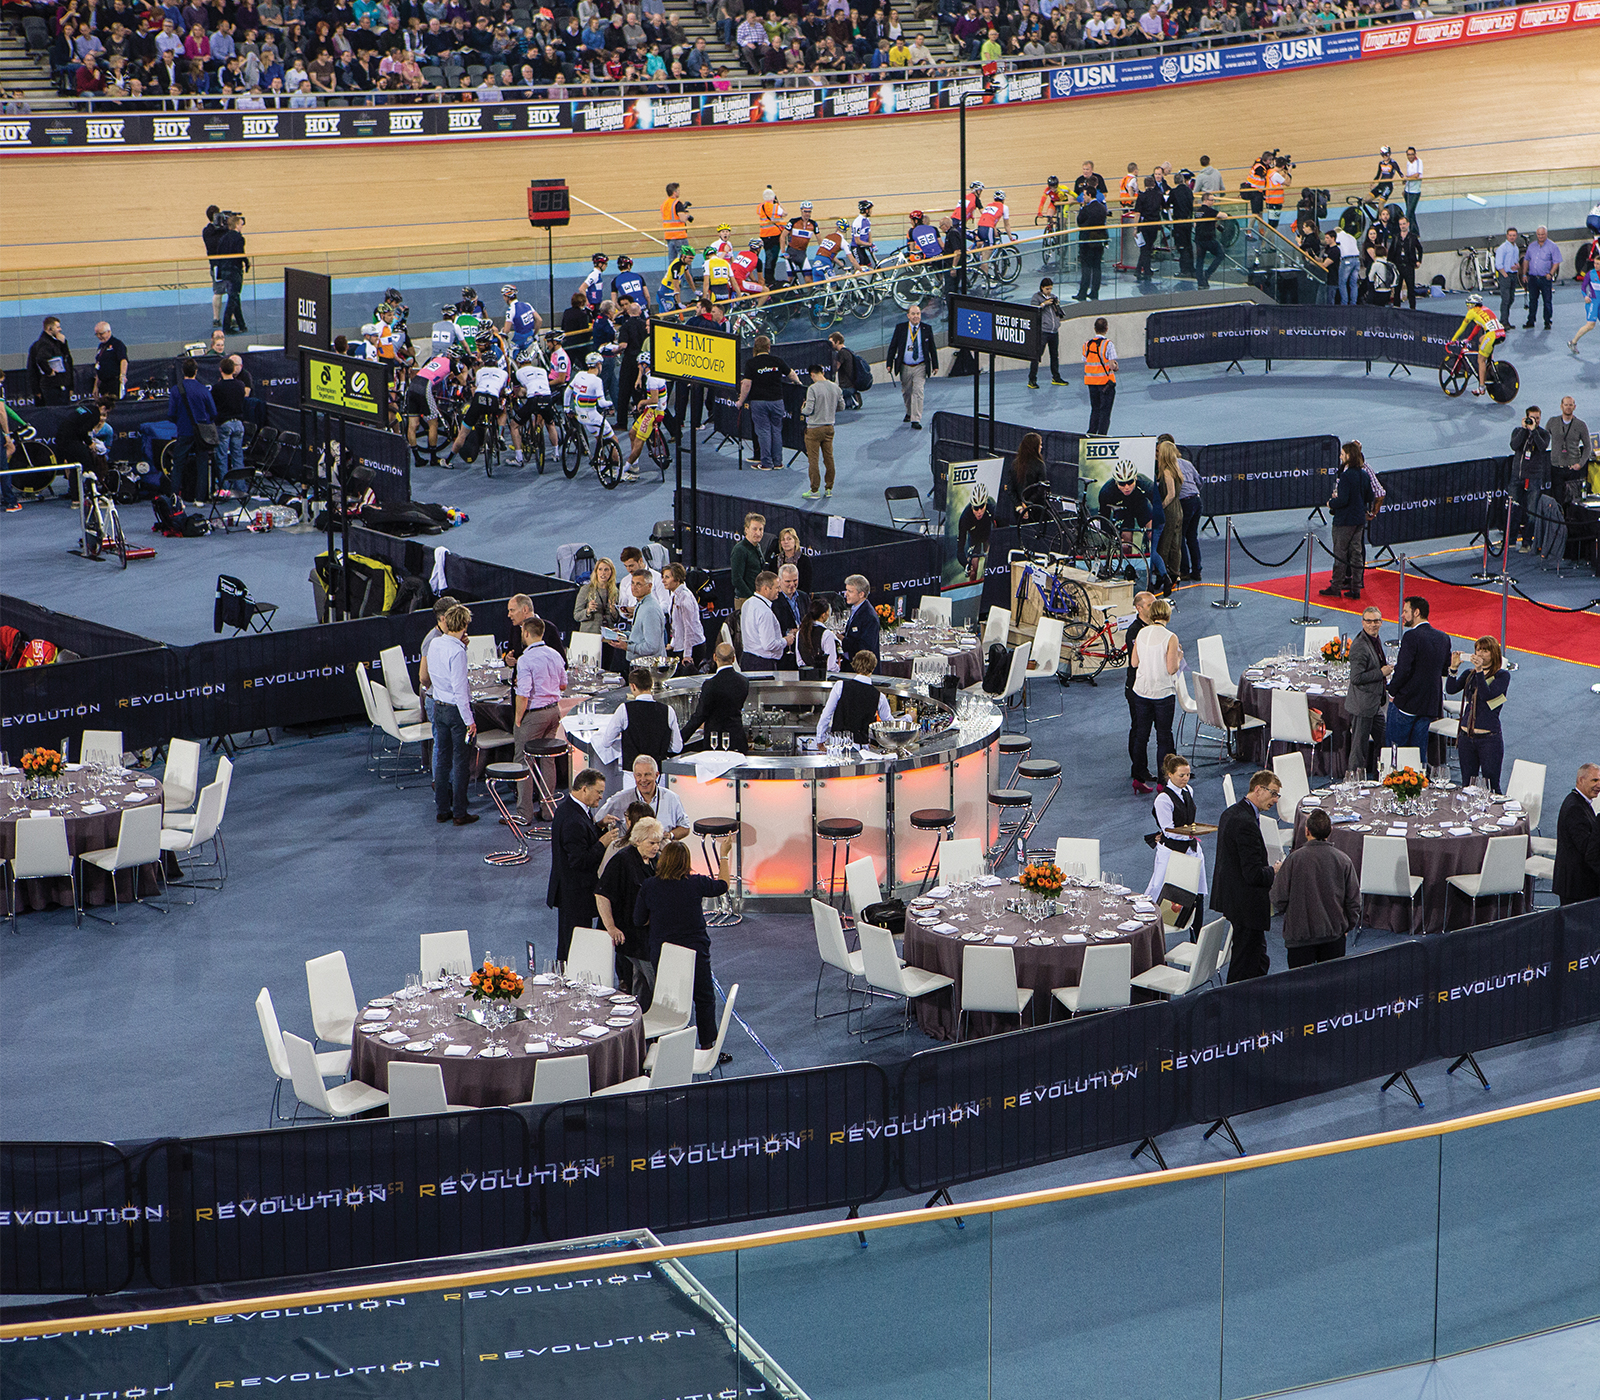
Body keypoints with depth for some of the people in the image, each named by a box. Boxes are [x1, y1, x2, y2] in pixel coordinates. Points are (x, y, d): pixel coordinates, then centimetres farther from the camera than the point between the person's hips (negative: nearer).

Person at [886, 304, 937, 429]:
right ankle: (909, 413, 38)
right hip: (905, 367, 2)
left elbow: (932, 348, 7)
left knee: (918, 392, -12)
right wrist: (889, 363, -1)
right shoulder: (900, 328, 0)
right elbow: (893, 346, 4)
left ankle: (916, 420, -13)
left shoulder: (927, 329, 0)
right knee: (906, 392, 14)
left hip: (920, 367, -2)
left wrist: (935, 365, 8)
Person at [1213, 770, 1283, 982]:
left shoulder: (1230, 813, 9)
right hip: (1248, 906, -11)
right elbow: (1254, 875, -26)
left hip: (1231, 899, 11)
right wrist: (1275, 871, -8)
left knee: (1260, 962, 20)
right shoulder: (1246, 823, -25)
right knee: (1245, 967, 0)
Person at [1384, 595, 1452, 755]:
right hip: (1430, 705, 7)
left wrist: (1392, 691, -8)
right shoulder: (1443, 638, 7)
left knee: (1396, 749, 3)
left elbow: (1403, 669, -22)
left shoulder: (1411, 637, -16)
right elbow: (1446, 669, 13)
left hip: (1405, 702, -7)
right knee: (1420, 750, 12)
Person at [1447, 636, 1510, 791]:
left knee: (1491, 786, -3)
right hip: (1466, 736, 5)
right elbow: (1451, 689, -2)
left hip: (1489, 737, -5)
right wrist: (1454, 668, -13)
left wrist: (1480, 671, -21)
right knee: (1467, 785, 10)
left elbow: (1487, 695, -17)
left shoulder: (1502, 675, -2)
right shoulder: (1469, 673, 12)